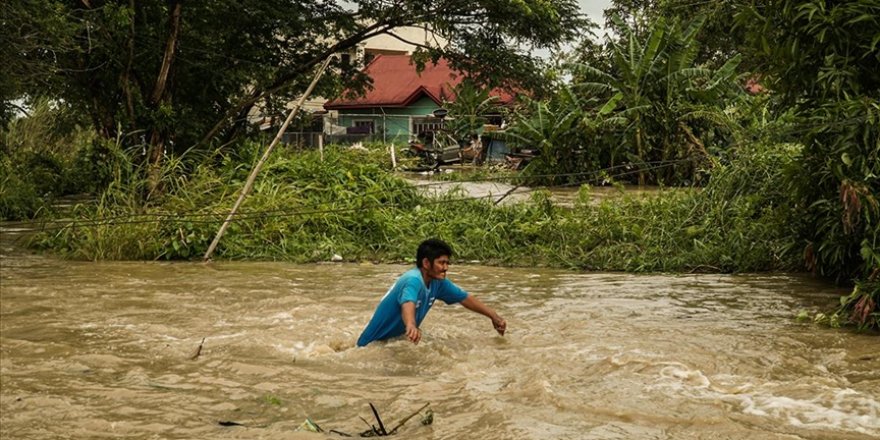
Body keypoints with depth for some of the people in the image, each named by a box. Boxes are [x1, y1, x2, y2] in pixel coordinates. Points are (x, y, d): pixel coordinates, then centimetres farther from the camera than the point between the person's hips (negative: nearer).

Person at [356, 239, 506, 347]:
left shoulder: (438, 283, -3)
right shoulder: (413, 281, -28)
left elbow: (465, 298, 9)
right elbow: (408, 304, -48)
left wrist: (494, 317, 8)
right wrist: (411, 326, -69)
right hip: (375, 344, -8)